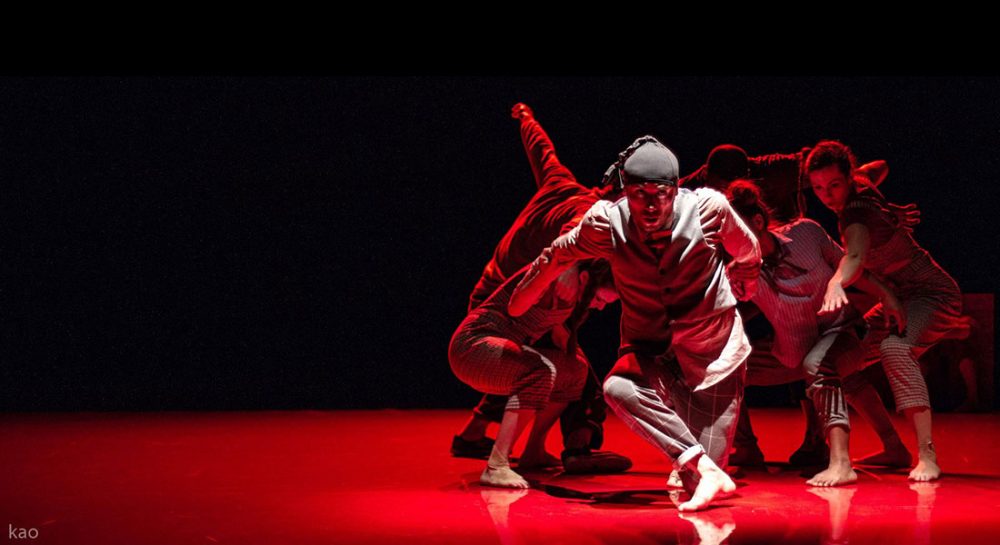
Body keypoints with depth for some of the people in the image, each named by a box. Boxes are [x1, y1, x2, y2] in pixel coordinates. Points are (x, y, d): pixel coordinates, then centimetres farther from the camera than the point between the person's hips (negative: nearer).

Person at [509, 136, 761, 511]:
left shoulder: (708, 208, -16)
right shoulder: (606, 222, -14)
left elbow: (747, 254, 7)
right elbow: (557, 256, 6)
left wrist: (737, 295, 25)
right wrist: (516, 305, 17)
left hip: (714, 349, -1)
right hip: (650, 350, 2)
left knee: (699, 491, -10)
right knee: (619, 388, -35)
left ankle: (703, 472, 24)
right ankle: (702, 467, -25)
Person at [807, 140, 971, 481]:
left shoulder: (857, 212, -28)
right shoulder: (863, 194, 0)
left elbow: (856, 254, -48)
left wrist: (837, 282, -70)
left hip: (931, 294, -11)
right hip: (899, 298, 11)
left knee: (895, 348, -38)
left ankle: (927, 457, -43)